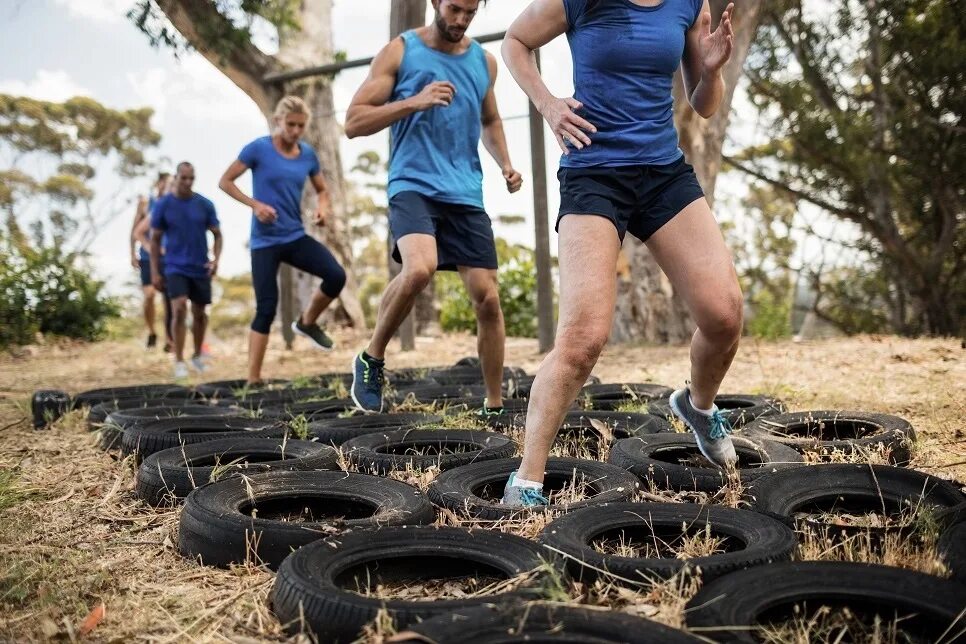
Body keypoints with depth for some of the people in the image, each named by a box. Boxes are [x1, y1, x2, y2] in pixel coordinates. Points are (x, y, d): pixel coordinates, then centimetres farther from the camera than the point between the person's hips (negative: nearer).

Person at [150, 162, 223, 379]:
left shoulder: (205, 205, -1)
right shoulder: (163, 205, -3)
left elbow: (217, 234, 6)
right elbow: (155, 240, 2)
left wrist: (216, 259, -11)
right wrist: (155, 272, -2)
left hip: (201, 269, 2)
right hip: (175, 268, -2)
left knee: (199, 313, 11)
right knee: (179, 309, -18)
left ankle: (197, 355, 32)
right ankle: (179, 361, -10)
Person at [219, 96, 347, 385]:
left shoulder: (308, 154, 6)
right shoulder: (258, 148, -7)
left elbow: (322, 190, 17)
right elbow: (225, 182, -2)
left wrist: (322, 207, -6)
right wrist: (254, 204, -16)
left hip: (296, 237, 4)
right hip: (265, 241, -4)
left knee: (336, 275, -19)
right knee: (266, 308, -5)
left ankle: (307, 321, 11)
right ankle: (253, 378, 6)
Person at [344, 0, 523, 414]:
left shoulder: (484, 61, 14)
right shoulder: (399, 52, 2)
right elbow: (353, 123, -3)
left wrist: (505, 163, 11)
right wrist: (413, 102, -16)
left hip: (466, 195, 4)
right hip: (413, 186, -4)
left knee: (487, 298, -1)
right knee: (419, 270, -31)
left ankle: (494, 406, 15)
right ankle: (371, 359, -4)